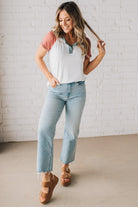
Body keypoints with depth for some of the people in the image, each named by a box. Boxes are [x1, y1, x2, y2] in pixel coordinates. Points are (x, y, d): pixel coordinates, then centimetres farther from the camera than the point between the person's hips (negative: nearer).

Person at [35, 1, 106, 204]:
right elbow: (38, 57, 7)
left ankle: (65, 167, 31)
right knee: (45, 129, -19)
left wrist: (101, 55, 0)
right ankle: (47, 177, -10)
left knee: (72, 132, 7)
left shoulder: (84, 42, 5)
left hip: (77, 90, 2)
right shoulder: (52, 36, -3)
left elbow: (86, 70, 9)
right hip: (56, 90, -2)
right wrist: (49, 76, -4)